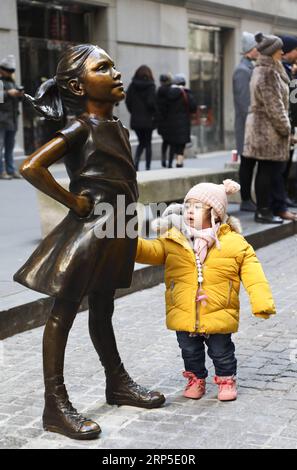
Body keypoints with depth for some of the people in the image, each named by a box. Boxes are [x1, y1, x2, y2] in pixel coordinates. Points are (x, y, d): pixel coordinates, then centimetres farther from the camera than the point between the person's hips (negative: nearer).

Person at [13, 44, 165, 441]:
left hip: (113, 231, 8)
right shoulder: (81, 128, -14)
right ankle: (55, 406, 4)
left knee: (102, 309, 21)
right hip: (87, 229, -8)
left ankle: (118, 384, 33)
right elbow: (31, 167, -24)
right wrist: (73, 202, -16)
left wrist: (125, 222, 13)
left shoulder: (117, 128, 10)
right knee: (64, 311, -1)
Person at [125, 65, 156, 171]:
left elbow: (127, 101, 1)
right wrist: (154, 113, -1)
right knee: (148, 143, 8)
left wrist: (133, 112, 11)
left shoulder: (132, 85, 1)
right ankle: (148, 167, 8)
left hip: (135, 119, 3)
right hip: (148, 119, -3)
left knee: (141, 142, 16)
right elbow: (151, 102, -17)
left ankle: (136, 161, -7)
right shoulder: (150, 86, -10)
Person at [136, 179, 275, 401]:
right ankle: (196, 378, 38)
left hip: (219, 315, -2)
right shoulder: (173, 240, 0)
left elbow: (253, 274, -6)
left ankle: (226, 379, 36)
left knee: (221, 351, 13)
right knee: (190, 351, 16)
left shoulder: (234, 243, -6)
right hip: (184, 315, 2)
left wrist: (262, 303, -14)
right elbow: (151, 251, -9)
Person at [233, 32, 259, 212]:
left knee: (250, 162, 10)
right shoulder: (242, 70, -12)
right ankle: (246, 200, 1)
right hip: (247, 125, -9)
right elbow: (244, 101, -17)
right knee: (247, 162, -4)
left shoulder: (250, 69, 17)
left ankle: (248, 199, 14)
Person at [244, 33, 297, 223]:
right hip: (267, 129, -10)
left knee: (277, 170, 12)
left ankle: (279, 208, 17)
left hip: (268, 129, 10)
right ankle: (263, 211, 4)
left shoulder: (270, 71, 16)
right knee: (268, 170, -3)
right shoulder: (267, 73, -16)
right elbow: (273, 106, -19)